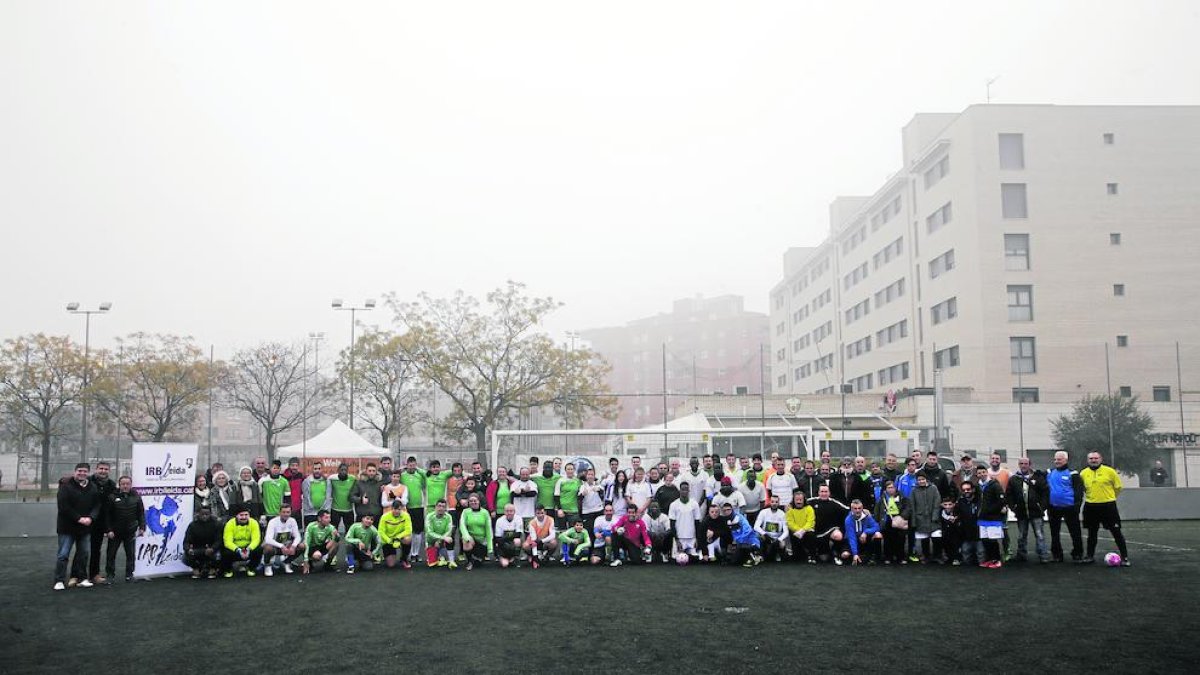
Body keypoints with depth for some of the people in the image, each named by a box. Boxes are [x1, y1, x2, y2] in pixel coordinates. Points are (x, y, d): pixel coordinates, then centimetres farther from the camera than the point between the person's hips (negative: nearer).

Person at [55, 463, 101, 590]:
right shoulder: (66, 486, -9)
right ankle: (59, 581, 4)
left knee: (84, 554, 10)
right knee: (63, 554, -3)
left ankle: (81, 578, 20)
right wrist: (78, 518, -19)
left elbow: (98, 505, 6)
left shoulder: (93, 487, 6)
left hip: (86, 527, 5)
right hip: (67, 527, -5)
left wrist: (91, 518, -13)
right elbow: (63, 507, -16)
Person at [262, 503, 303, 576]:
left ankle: (286, 563, 7)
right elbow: (268, 539, -32)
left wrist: (293, 546, -30)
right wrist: (281, 546, -43)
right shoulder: (273, 522, -22)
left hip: (285, 545, 4)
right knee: (268, 548, -39)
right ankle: (267, 565, -6)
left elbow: (297, 536, -8)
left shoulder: (292, 521, -8)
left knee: (301, 546, -19)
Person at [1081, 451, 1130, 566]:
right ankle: (1090, 556, 24)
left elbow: (1118, 487, 4)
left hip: (1108, 506, -3)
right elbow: (1082, 488, 18)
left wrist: (1109, 497, 9)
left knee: (1116, 532, -1)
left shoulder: (1109, 471, -6)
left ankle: (1125, 557, 6)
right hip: (1090, 507, 3)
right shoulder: (1083, 473, 2)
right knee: (1092, 533, 13)